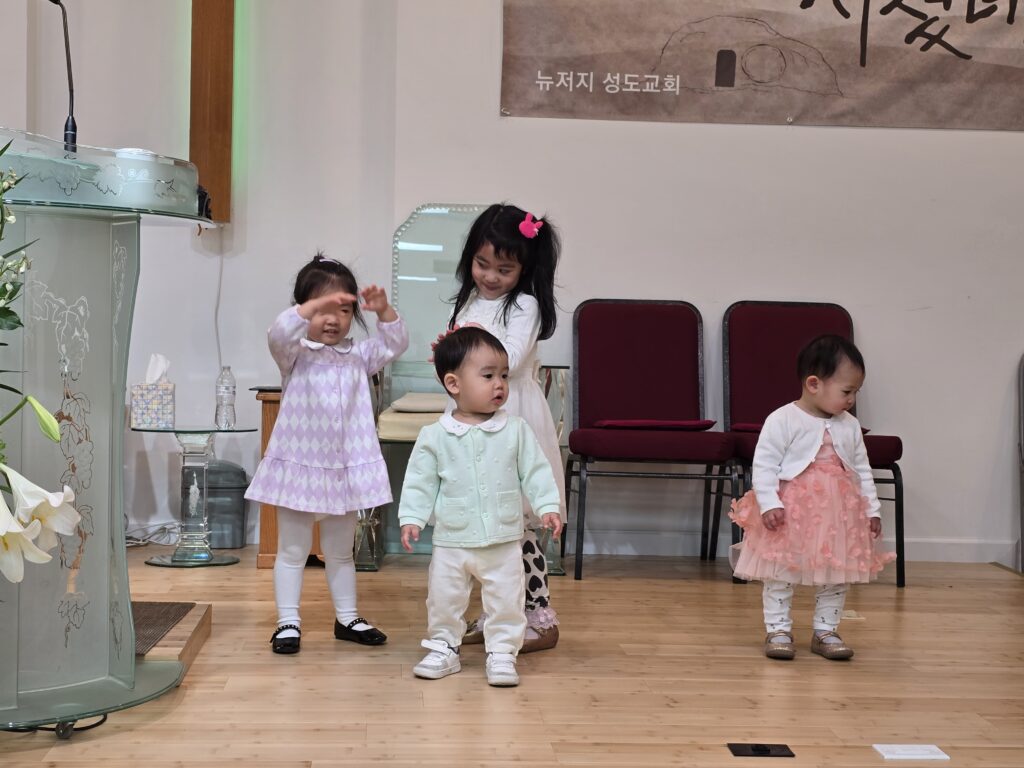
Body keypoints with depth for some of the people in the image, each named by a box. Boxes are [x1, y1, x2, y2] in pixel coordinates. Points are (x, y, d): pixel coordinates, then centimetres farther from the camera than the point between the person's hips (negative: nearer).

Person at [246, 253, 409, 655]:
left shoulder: (358, 356, 6)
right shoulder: (295, 354, -6)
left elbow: (395, 343, -1)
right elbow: (278, 333, -26)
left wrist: (384, 310, -17)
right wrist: (317, 303, -36)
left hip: (346, 468, 4)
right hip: (299, 466, -4)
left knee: (340, 550, 17)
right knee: (292, 549, 6)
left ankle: (347, 618, 27)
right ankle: (288, 622, 12)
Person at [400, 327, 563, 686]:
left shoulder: (516, 430, -4)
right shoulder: (434, 436, -5)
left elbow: (536, 472, -1)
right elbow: (420, 482, -1)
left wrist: (548, 506, -12)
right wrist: (411, 518, -10)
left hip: (504, 542, 0)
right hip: (452, 542, 0)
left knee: (507, 602, 5)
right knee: (443, 599, 12)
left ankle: (502, 653, 20)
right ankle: (444, 647, 30)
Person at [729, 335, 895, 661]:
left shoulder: (850, 426, 6)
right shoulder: (782, 420, -12)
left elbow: (862, 471, 13)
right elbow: (764, 465, -13)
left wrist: (872, 508, 9)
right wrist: (769, 503, -21)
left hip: (839, 517, 5)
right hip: (790, 514, -5)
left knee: (836, 578, 10)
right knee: (780, 575, 2)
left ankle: (825, 631, 22)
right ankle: (778, 630, 13)